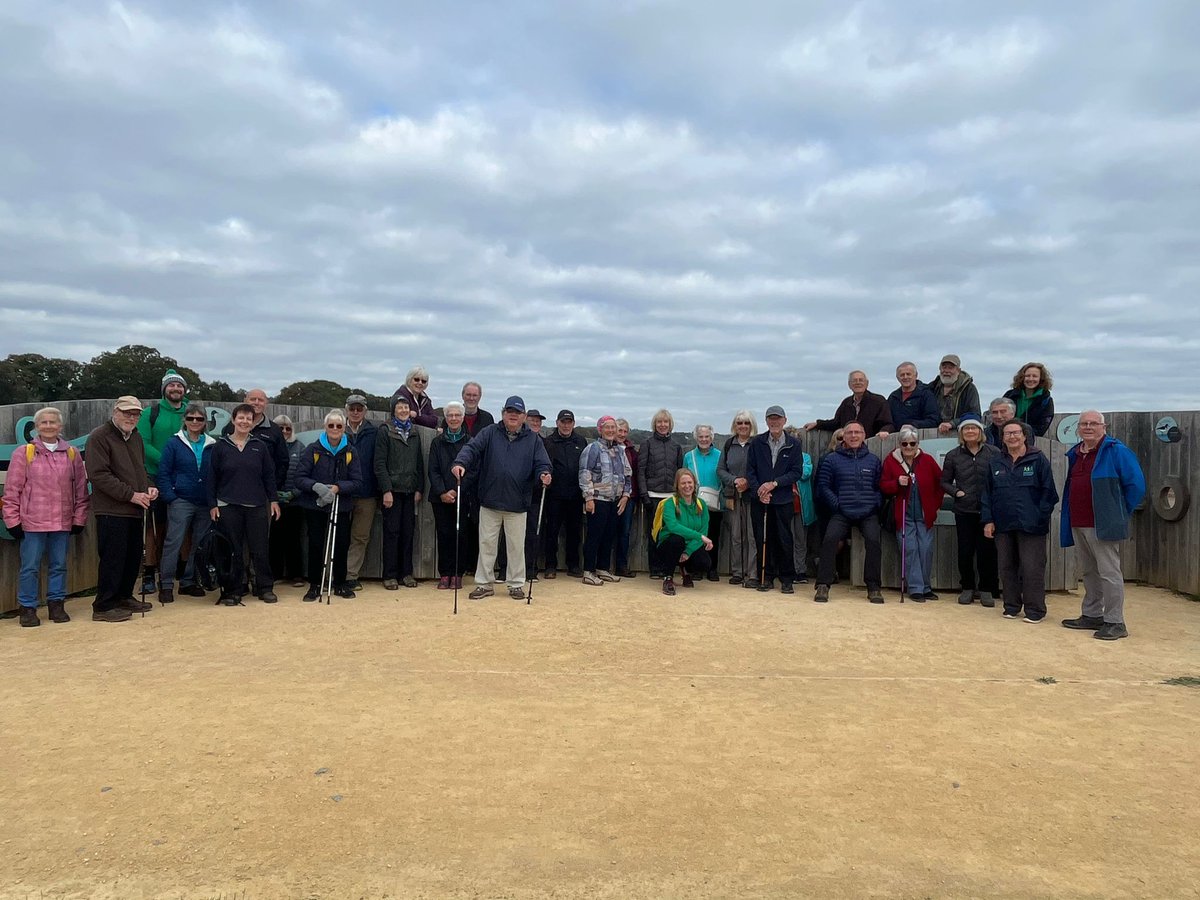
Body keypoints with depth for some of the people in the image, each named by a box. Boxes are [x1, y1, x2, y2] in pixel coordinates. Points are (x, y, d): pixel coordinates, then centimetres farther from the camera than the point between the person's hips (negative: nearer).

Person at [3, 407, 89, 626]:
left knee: (59, 565, 10)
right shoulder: (23, 452, 0)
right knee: (30, 567, 4)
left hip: (63, 523, 2)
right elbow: (12, 489, 1)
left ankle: (57, 604, 21)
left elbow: (81, 488, 11)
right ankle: (28, 608, 15)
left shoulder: (72, 454, 7)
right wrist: (13, 520, -2)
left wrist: (79, 518, 8)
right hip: (32, 522, -2)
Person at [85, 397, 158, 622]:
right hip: (112, 510, -8)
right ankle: (103, 606, 4)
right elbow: (98, 474, -17)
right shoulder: (99, 437, -9)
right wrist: (131, 495, -19)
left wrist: (149, 487, 5)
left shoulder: (136, 437, 17)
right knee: (112, 558, -5)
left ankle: (124, 597, 27)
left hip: (135, 510, 8)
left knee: (133, 556, 13)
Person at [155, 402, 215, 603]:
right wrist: (170, 497, -11)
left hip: (205, 503, 4)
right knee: (173, 543, -6)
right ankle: (166, 585, 2)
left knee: (200, 545, 9)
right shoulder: (174, 443, 0)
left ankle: (188, 582, 21)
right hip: (181, 501, -3)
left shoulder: (212, 445, 8)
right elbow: (163, 473, -2)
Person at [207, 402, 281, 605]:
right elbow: (211, 478, 4)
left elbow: (269, 475, 9)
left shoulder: (260, 446, 7)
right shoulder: (220, 447, 4)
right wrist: (212, 505, -1)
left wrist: (274, 500, 4)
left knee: (261, 549, 2)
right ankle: (232, 591, 13)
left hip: (257, 505, 1)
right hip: (228, 506, -1)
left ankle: (265, 588, 12)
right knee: (232, 551, 3)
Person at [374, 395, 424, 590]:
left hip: (410, 491, 4)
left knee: (408, 532, 6)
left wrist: (419, 489, 6)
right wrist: (386, 490, -13)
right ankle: (390, 575, 5)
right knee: (391, 532, -2)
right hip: (392, 490, -4)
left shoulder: (414, 433, 14)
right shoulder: (385, 432, -1)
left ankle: (406, 573, 14)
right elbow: (379, 464, -7)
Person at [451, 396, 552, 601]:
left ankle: (516, 584, 23)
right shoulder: (489, 433, 3)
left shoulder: (533, 439, 5)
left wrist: (544, 474, -23)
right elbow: (472, 449, -10)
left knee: (516, 546, 10)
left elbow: (542, 463, 1)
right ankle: (484, 584, 18)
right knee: (487, 543, 8)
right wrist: (460, 463, -30)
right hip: (490, 501, 0)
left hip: (518, 504, 0)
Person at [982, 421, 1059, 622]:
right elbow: (987, 494, 12)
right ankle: (1011, 606, 22)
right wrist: (988, 520, 4)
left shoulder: (1038, 460, -2)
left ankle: (1035, 609, 8)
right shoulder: (996, 464, 11)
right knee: (1006, 567, 10)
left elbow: (1048, 492, -5)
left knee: (1032, 568, -2)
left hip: (1030, 526, -4)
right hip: (1003, 525, 5)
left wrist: (1041, 518, -11)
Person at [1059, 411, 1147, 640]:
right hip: (1078, 525, 8)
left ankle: (1115, 622, 2)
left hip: (1102, 526, -8)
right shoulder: (1074, 454, 15)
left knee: (1109, 573, -4)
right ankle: (1092, 615, 26)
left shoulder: (1116, 451, -6)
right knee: (1089, 572, 16)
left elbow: (1136, 485, -8)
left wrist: (1119, 514, -4)